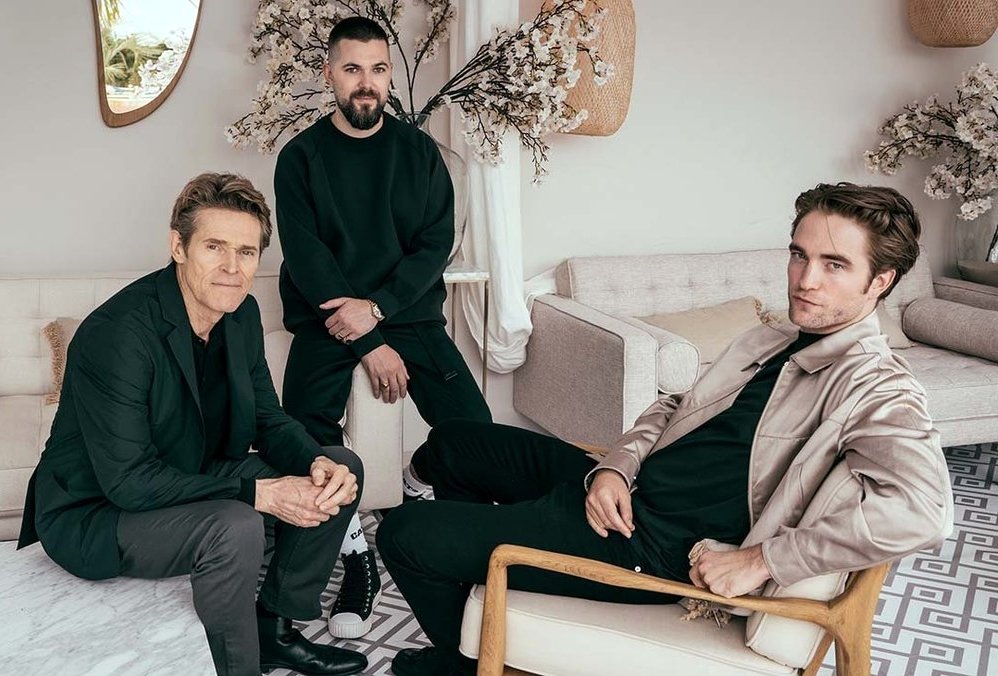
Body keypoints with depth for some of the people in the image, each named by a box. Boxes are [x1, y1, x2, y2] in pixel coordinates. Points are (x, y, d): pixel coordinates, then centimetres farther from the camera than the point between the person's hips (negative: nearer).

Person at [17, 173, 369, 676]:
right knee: (234, 528, -35)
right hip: (91, 516, -8)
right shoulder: (116, 334, -28)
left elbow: (269, 421, 3)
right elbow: (126, 481, -29)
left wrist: (320, 463, -19)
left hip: (195, 485, 8)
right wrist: (257, 491, -31)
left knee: (341, 468, -1)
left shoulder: (242, 314, -3)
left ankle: (274, 629, 11)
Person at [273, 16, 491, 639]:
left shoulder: (419, 150, 6)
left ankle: (421, 493, 16)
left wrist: (376, 308, -17)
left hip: (406, 311, 1)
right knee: (305, 438, -26)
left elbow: (437, 242, -1)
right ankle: (357, 558, -4)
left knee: (473, 429, -17)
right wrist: (370, 345, -15)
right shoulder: (302, 156, 1)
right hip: (326, 317, -1)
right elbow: (306, 255, -7)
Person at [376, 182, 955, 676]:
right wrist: (617, 467, -3)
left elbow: (923, 508, -34)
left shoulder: (877, 387, -16)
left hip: (654, 546, -9)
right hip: (619, 495, 9)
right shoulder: (769, 341, 10)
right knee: (451, 445, 20)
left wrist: (761, 559, -30)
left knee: (405, 536, -8)